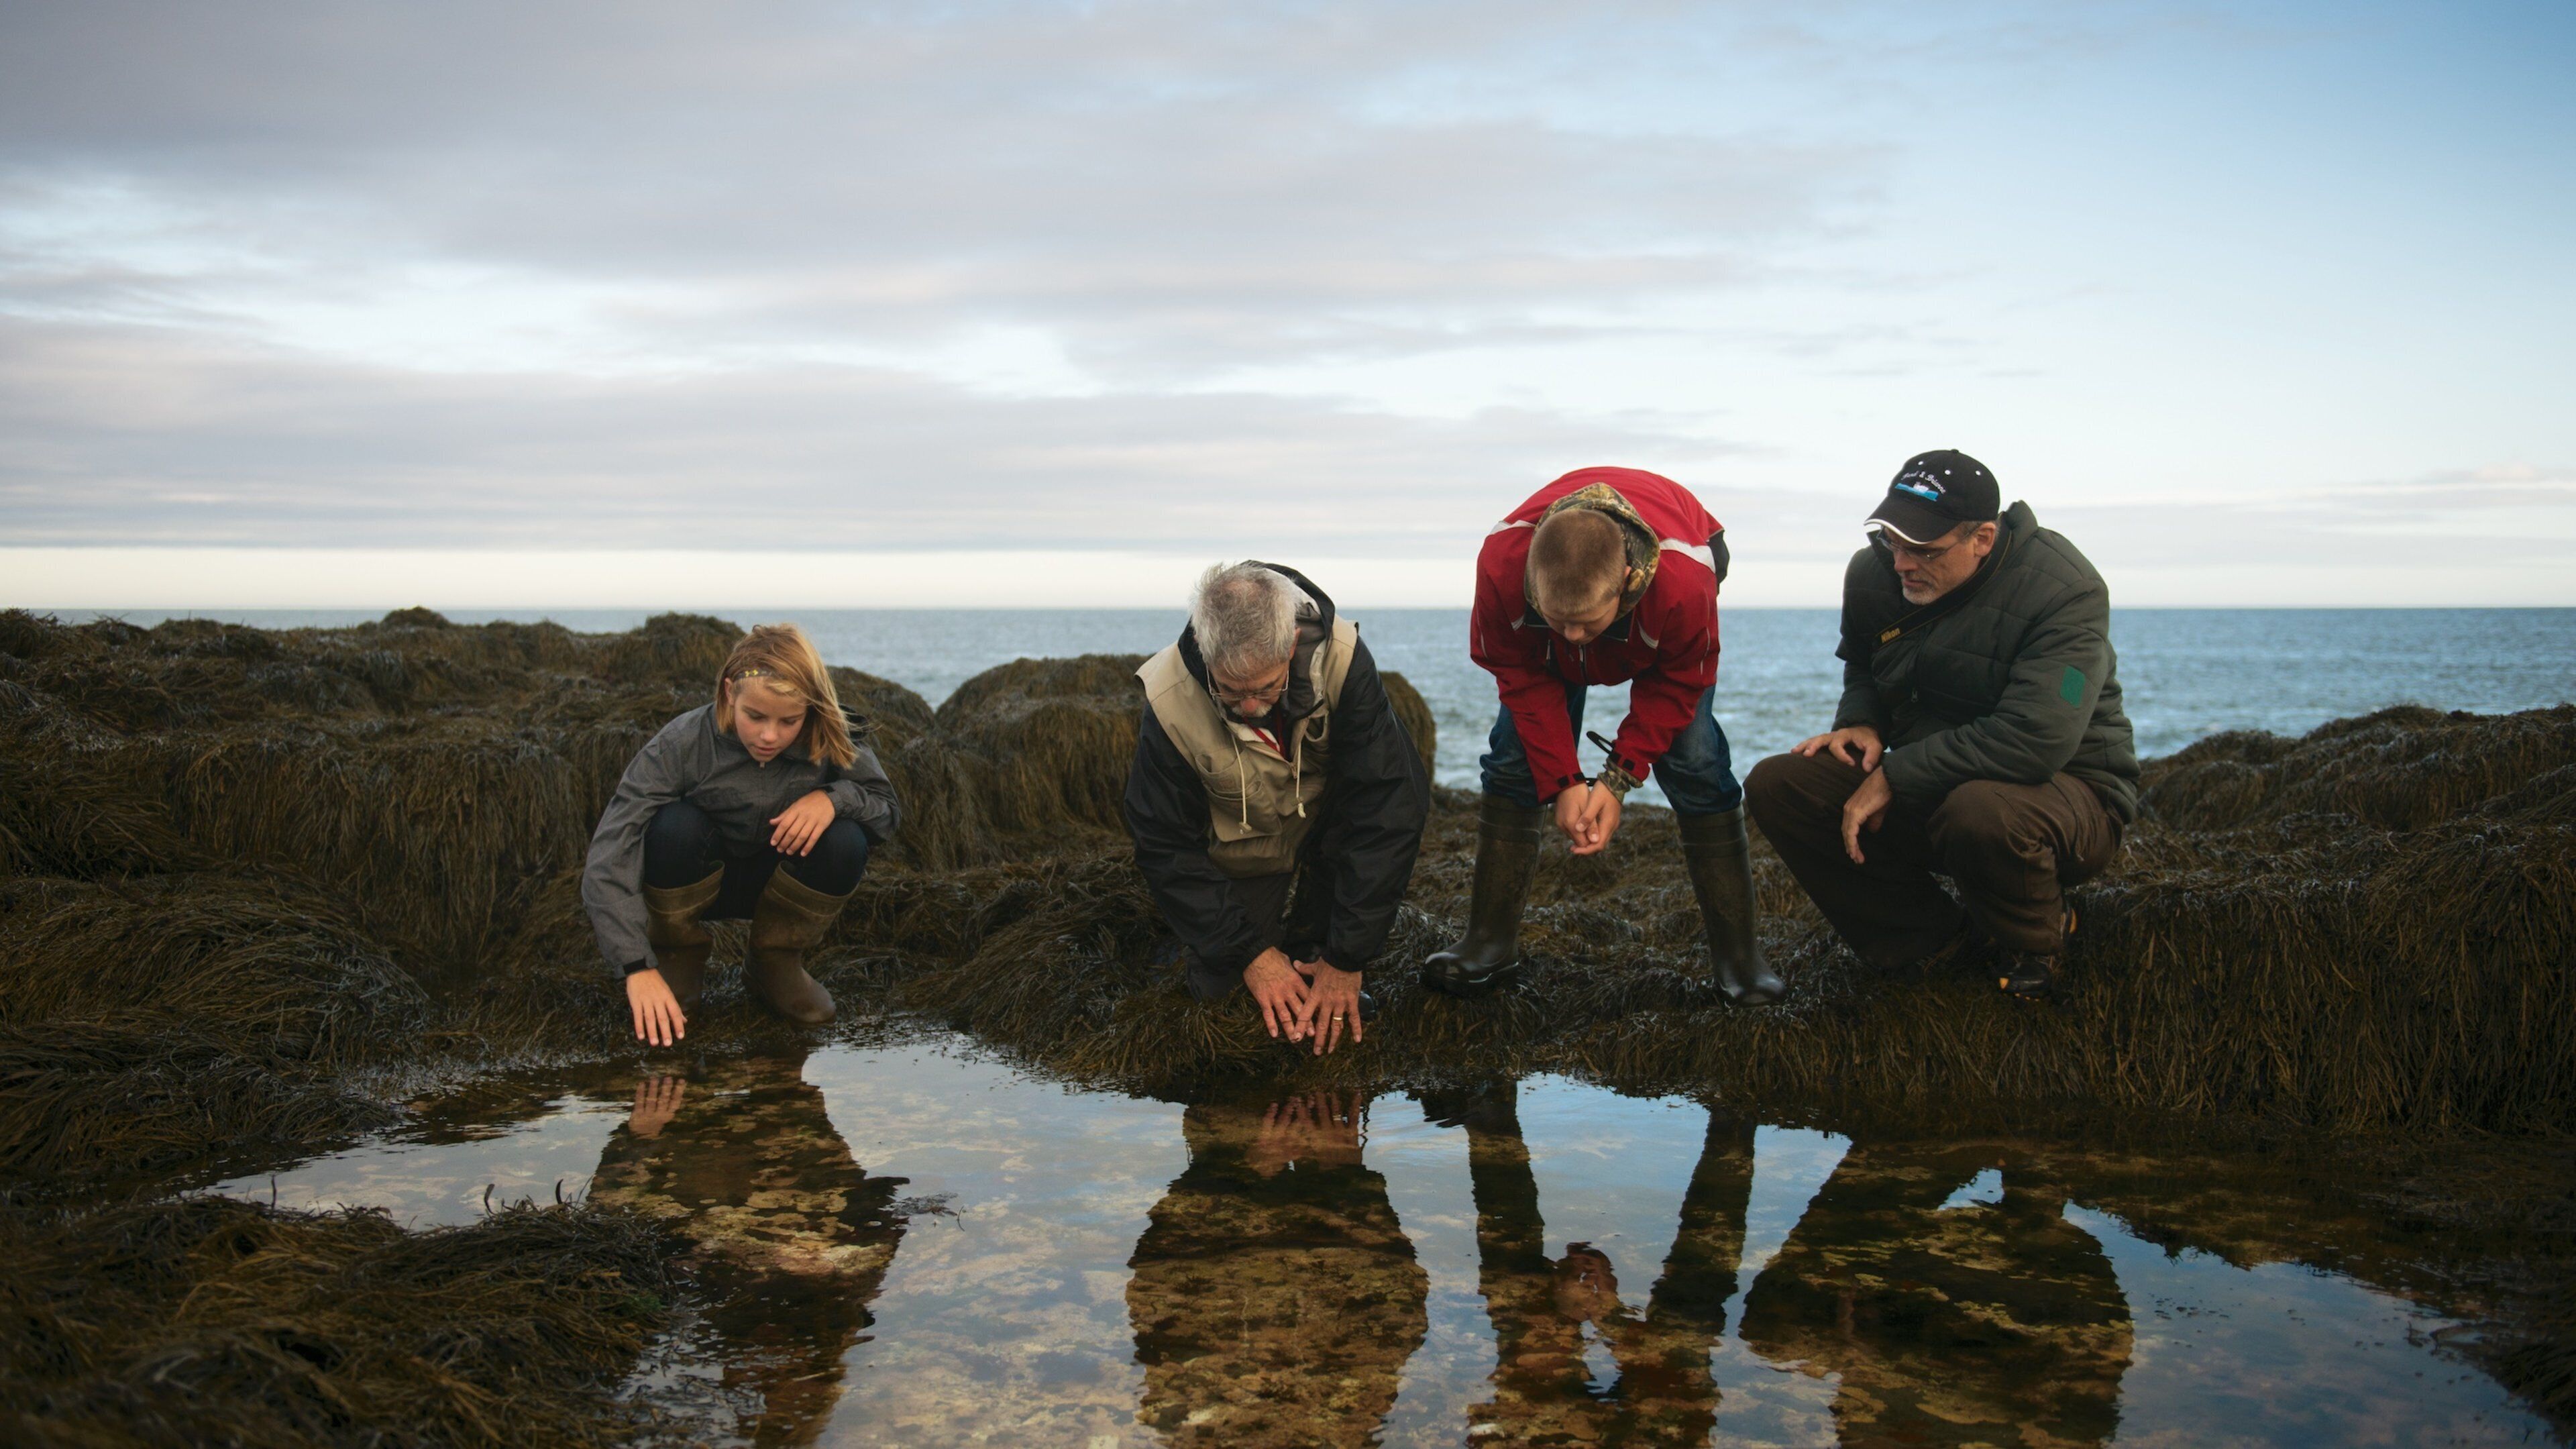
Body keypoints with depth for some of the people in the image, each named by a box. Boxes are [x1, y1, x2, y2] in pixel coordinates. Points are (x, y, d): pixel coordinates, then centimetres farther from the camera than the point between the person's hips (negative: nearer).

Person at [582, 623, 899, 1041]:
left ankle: (775, 963, -3)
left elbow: (885, 809, -10)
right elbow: (608, 862, -33)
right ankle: (678, 959, -6)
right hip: (694, 881, -2)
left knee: (845, 841, -28)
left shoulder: (825, 741, -21)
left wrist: (832, 797, -33)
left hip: (773, 881, 2)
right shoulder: (682, 744, -29)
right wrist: (639, 968, -41)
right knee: (676, 826, -34)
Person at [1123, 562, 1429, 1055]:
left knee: (1397, 811, -30)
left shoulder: (1342, 660, -34)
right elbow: (1165, 844, -19)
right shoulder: (1170, 702, -31)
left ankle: (1314, 951, -6)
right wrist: (1251, 954, -23)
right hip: (1242, 845, 0)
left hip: (1330, 811, 1)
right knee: (1223, 991, -10)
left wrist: (1347, 958, -32)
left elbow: (1386, 806, -32)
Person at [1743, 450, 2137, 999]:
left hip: (2067, 787, -6)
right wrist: (1861, 724, -4)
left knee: (1982, 812, -42)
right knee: (1776, 785, -12)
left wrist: (1896, 777, -28)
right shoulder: (1873, 573, -2)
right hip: (1927, 792, 6)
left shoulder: (2064, 590, -22)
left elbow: (2035, 740, -33)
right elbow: (1861, 670, 21)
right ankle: (1938, 941, -3)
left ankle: (2035, 950, -5)